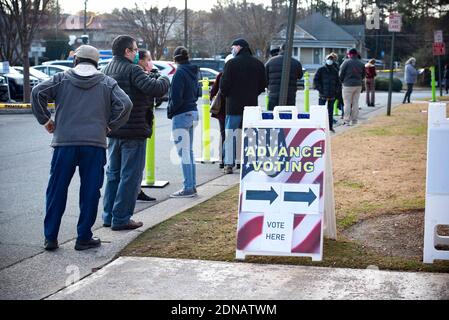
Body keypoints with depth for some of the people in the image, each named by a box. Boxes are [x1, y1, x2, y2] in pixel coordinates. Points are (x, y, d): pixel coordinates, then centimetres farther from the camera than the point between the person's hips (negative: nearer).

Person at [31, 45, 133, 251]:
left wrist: (45, 119, 5)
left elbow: (38, 92, -4)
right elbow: (125, 104, -3)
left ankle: (50, 237, 11)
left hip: (64, 143, 0)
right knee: (90, 192, 7)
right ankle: (84, 238, 9)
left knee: (57, 191, 8)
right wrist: (110, 126, 6)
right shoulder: (107, 83, 9)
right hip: (95, 144, 0)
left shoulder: (62, 79, 8)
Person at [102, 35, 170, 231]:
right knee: (130, 177, 0)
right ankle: (121, 219, 2)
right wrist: (164, 80, -6)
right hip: (133, 132, -8)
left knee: (113, 174, 17)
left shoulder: (106, 70, 11)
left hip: (112, 131, 8)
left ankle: (108, 216, 21)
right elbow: (155, 89, -24)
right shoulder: (132, 70, -14)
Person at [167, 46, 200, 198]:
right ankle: (192, 186, 20)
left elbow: (176, 98, -19)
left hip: (181, 116, -9)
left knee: (184, 152, -6)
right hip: (193, 112, 9)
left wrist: (170, 111, -5)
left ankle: (188, 188, -5)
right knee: (189, 151, 15)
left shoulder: (180, 73, -16)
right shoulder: (193, 72, 11)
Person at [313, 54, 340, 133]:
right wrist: (320, 89, -11)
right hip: (323, 95, -3)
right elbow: (315, 80, -3)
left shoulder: (335, 71, 10)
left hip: (332, 95, 4)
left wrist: (336, 91, 4)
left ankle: (330, 126, 14)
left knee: (330, 111, 8)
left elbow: (338, 82, 17)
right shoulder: (321, 70, -1)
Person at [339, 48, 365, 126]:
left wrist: (342, 81, 10)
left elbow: (341, 73, -7)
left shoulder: (346, 62, -10)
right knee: (355, 103, 10)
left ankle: (347, 121, -4)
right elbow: (363, 75, 12)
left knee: (347, 103, -1)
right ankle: (354, 121, 12)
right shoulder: (361, 63, 7)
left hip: (348, 85, -5)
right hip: (358, 85, 5)